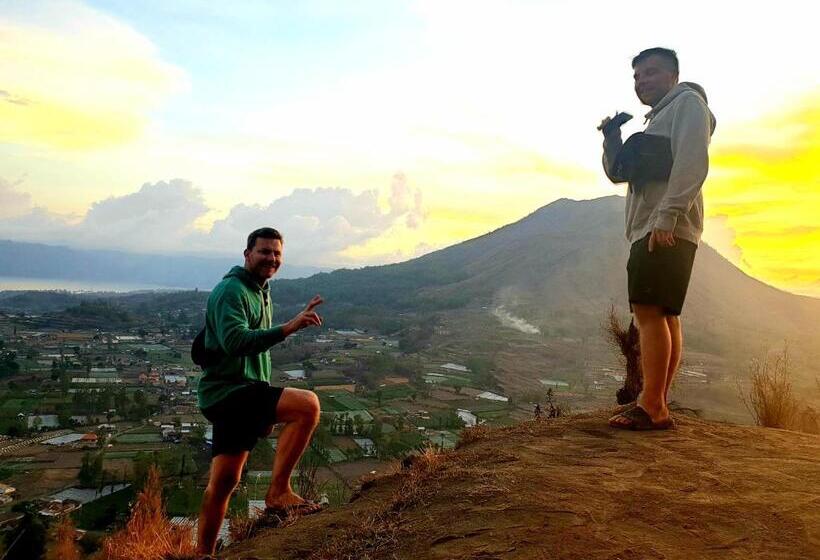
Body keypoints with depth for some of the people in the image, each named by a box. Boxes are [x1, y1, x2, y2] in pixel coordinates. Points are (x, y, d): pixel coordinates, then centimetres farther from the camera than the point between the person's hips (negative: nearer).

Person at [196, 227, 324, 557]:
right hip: (228, 392, -9)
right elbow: (236, 342, -28)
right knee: (308, 405, -25)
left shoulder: (261, 293, 20)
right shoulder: (231, 290, -11)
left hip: (240, 397, 9)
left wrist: (266, 408, 28)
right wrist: (287, 329, -39)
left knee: (224, 481, 12)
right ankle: (279, 494, -16)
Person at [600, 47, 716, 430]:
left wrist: (666, 216, -22)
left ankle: (652, 407, -17)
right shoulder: (658, 118, 30)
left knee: (649, 311, -17)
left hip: (666, 229, -9)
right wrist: (612, 136, 11)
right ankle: (657, 406, 9)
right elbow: (618, 172, 26)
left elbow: (692, 163, -13)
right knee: (663, 315, 6)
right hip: (651, 231, 9)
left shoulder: (687, 102, 3)